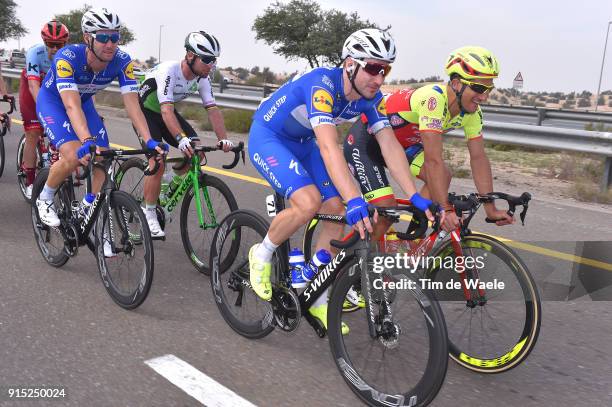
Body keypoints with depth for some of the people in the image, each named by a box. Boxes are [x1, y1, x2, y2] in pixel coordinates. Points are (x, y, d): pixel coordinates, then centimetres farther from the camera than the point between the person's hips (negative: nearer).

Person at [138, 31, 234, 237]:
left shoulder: (202, 77, -13)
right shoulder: (169, 70, -33)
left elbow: (212, 109, -17)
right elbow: (166, 110, -43)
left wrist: (224, 139, -31)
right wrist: (181, 139, -57)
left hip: (167, 111, 7)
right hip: (145, 111, -7)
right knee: (157, 163, -20)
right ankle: (149, 215, -5)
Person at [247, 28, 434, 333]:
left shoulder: (371, 98, -13)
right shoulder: (322, 84, -34)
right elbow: (329, 147, -46)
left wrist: (415, 196, -26)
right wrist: (355, 200, -55)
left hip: (302, 143, 7)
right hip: (267, 137, -7)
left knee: (336, 210, -6)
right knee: (308, 202, -29)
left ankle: (317, 298, 8)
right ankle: (262, 255, 0)